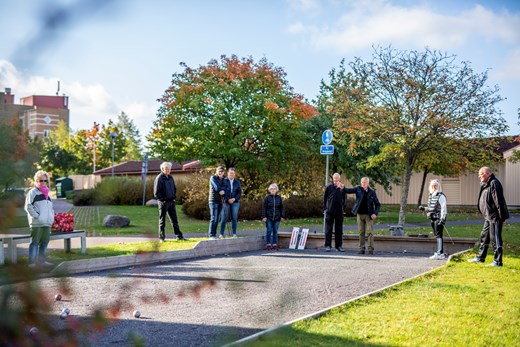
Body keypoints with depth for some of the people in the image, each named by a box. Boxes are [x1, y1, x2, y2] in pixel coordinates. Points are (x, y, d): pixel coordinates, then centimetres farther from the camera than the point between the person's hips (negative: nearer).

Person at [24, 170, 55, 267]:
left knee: (45, 242, 10)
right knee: (35, 243, -6)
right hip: (36, 223, -7)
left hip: (47, 223, 7)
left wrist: (52, 217, 15)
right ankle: (32, 262, -5)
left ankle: (42, 260, 19)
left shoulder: (46, 193, 20)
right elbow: (28, 207, -10)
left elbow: (51, 207, 30)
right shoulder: (32, 192, -3)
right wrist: (37, 216, -14)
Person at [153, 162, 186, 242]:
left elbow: (174, 188, 23)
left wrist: (174, 197, 9)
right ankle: (161, 237, 9)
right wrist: (163, 199, -16)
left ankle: (179, 235, 12)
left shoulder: (170, 177, 11)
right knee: (162, 220, 3)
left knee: (174, 220, 9)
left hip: (171, 202, 7)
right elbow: (156, 193, -13)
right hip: (163, 202, -6)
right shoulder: (159, 178, -11)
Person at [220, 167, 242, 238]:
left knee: (234, 218, 2)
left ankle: (234, 234, 7)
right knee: (224, 218, -3)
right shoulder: (224, 181, 0)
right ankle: (221, 234, 1)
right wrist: (228, 199, -14)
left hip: (235, 202, 3)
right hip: (226, 202, -3)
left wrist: (234, 199, -9)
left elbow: (239, 193, 8)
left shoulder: (237, 182, 10)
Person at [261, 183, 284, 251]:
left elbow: (282, 208, 10)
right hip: (269, 217, -2)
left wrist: (282, 216, 6)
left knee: (275, 231, 6)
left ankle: (275, 245, 12)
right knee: (269, 231, -1)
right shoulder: (267, 197, -1)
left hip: (277, 217, 2)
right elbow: (264, 208, -1)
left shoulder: (279, 198, 6)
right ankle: (268, 244, 5)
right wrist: (264, 216, -7)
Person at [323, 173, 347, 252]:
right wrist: (325, 208, 2)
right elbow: (324, 198, 6)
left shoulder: (342, 187, 6)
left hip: (339, 211, 2)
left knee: (339, 229, 7)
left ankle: (339, 245, 13)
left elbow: (344, 198, 13)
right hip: (330, 211, -2)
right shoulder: (329, 187, 2)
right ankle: (328, 245, 3)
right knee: (328, 228, 0)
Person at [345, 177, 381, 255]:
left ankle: (371, 249, -4)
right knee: (361, 232, 5)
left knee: (370, 232, -7)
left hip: (368, 215, -2)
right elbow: (348, 191, -6)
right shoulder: (358, 189, 3)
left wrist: (375, 213, -11)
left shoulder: (372, 192, -1)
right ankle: (361, 249, 10)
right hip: (360, 214, 2)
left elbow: (378, 204, 3)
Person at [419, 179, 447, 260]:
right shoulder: (431, 196, 16)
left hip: (439, 219, -9)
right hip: (433, 219, 9)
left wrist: (442, 219, -20)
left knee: (438, 236, -11)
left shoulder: (440, 196, -10)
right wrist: (424, 208, 9)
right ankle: (441, 253, 20)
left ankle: (439, 254, -12)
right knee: (437, 236, 13)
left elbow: (443, 208, -15)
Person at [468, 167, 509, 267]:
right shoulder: (485, 185, 15)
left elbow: (499, 201, -21)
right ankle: (480, 257, 30)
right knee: (484, 236, 18)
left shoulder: (494, 184, -17)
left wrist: (502, 217, -22)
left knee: (495, 239, -5)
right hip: (488, 217, 11)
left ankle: (497, 261, 1)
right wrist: (485, 213, 20)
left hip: (495, 217, -11)